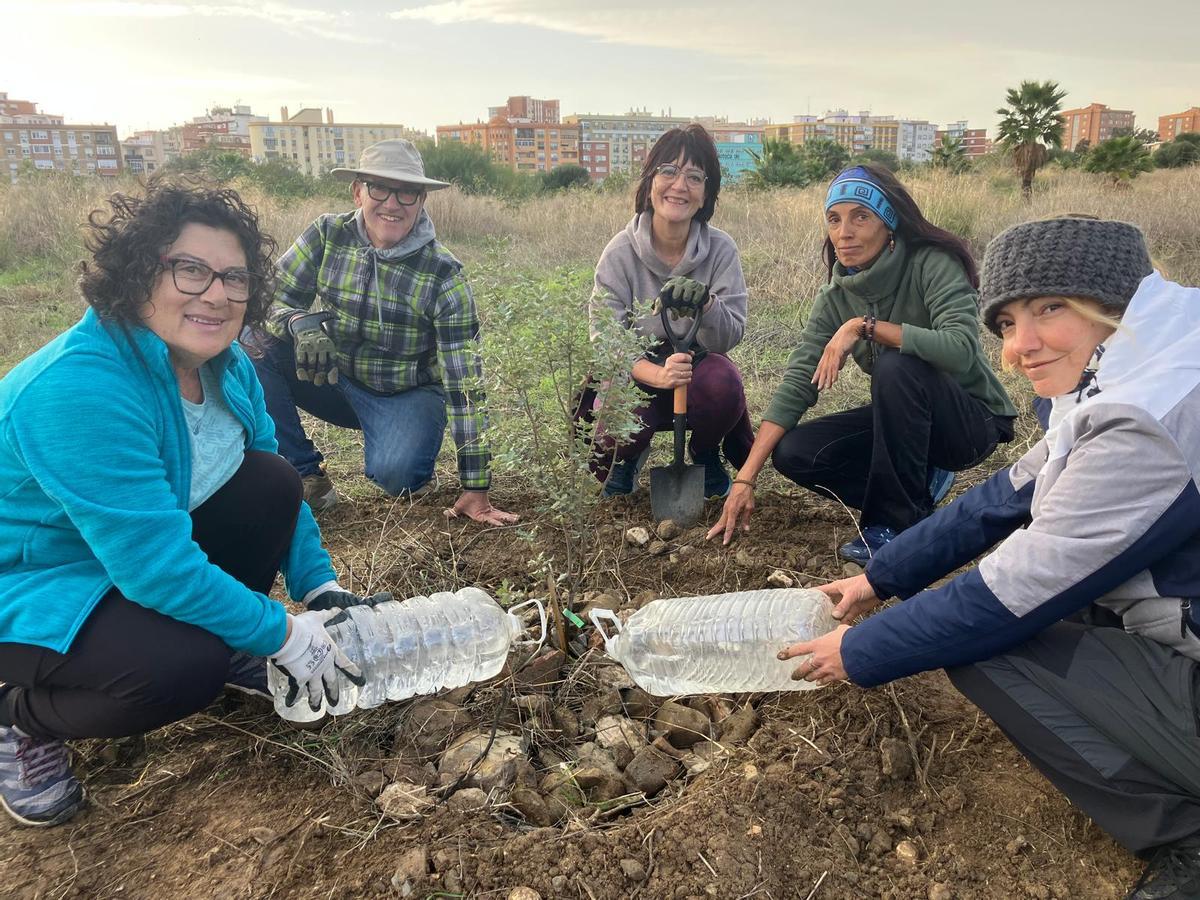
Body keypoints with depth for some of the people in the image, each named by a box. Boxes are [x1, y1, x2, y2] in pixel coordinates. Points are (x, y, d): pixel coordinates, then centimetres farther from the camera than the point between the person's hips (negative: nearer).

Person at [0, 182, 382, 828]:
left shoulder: (224, 363, -7)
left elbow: (277, 483, 4)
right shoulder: (80, 388, -34)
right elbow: (155, 565, -34)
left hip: (138, 545, 8)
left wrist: (319, 586, -5)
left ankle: (218, 648, 10)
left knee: (273, 483, -10)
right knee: (179, 672, -32)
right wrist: (282, 635, -25)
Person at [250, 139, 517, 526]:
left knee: (395, 475, -33)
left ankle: (403, 444, 6)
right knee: (255, 344, -21)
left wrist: (475, 486, -24)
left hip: (406, 395, -3)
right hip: (335, 378, 4)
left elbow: (462, 380, -21)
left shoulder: (443, 274, -18)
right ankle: (306, 475, -9)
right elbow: (272, 302, -6)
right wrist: (302, 324, -34)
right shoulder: (327, 236, -10)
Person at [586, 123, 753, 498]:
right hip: (635, 372, -1)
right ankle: (626, 458, 9)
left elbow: (729, 338, -16)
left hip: (697, 368, 1)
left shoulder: (721, 249, -12)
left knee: (722, 380, -33)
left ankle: (706, 455, 2)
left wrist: (705, 303, -40)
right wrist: (656, 373, -38)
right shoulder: (620, 253, -14)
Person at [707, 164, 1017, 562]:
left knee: (896, 366, -34)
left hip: (974, 420, -5)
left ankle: (898, 521, -18)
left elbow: (962, 350, -37)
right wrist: (745, 478, -19)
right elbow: (797, 383, -12)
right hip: (906, 419, 5)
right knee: (792, 452, -13)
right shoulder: (836, 297, -5)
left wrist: (865, 326, -34)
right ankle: (918, 484, 4)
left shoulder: (932, 265, -21)